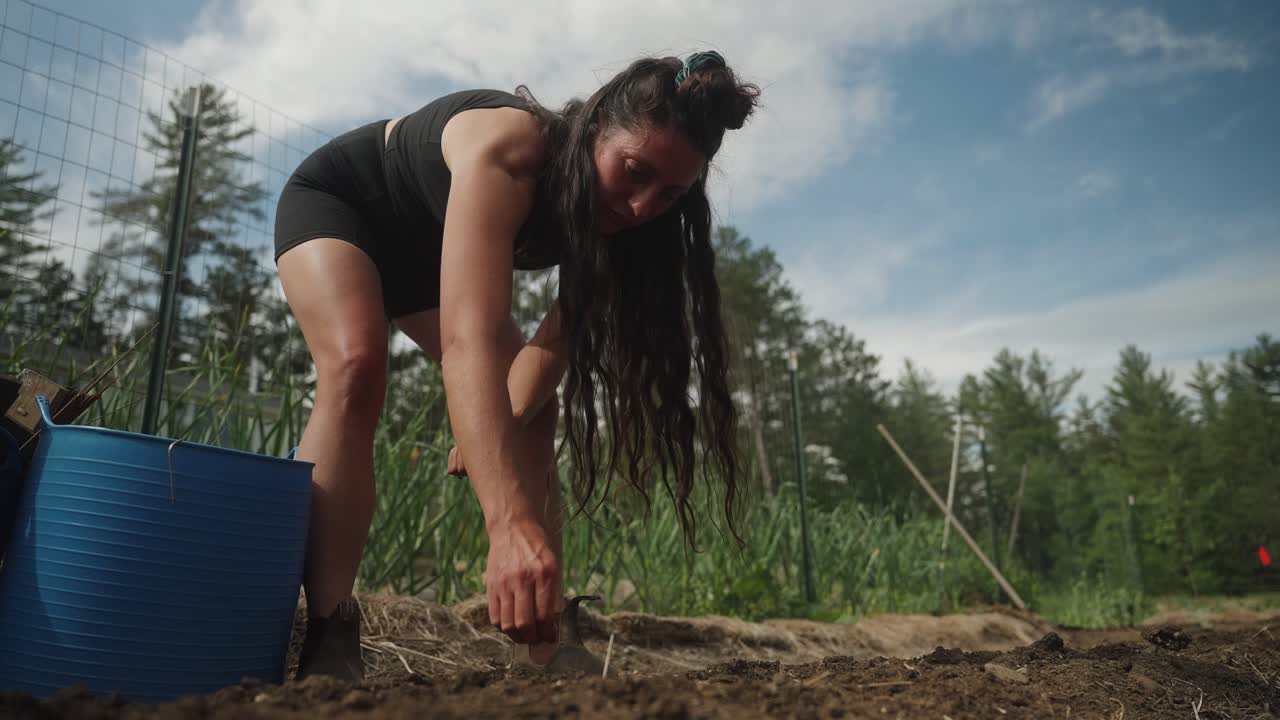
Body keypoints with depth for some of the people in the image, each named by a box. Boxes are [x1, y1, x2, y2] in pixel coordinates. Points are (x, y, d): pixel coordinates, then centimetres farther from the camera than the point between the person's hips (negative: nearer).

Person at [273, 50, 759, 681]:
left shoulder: (607, 212, -19)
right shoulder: (505, 152, -42)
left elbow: (558, 342, -17)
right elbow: (469, 343, -55)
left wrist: (490, 434, -32)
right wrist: (510, 524, -65)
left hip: (424, 255, 6)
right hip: (334, 201, -6)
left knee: (531, 410, -6)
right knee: (357, 364, -35)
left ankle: (545, 644, -5)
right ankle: (325, 640, -29)